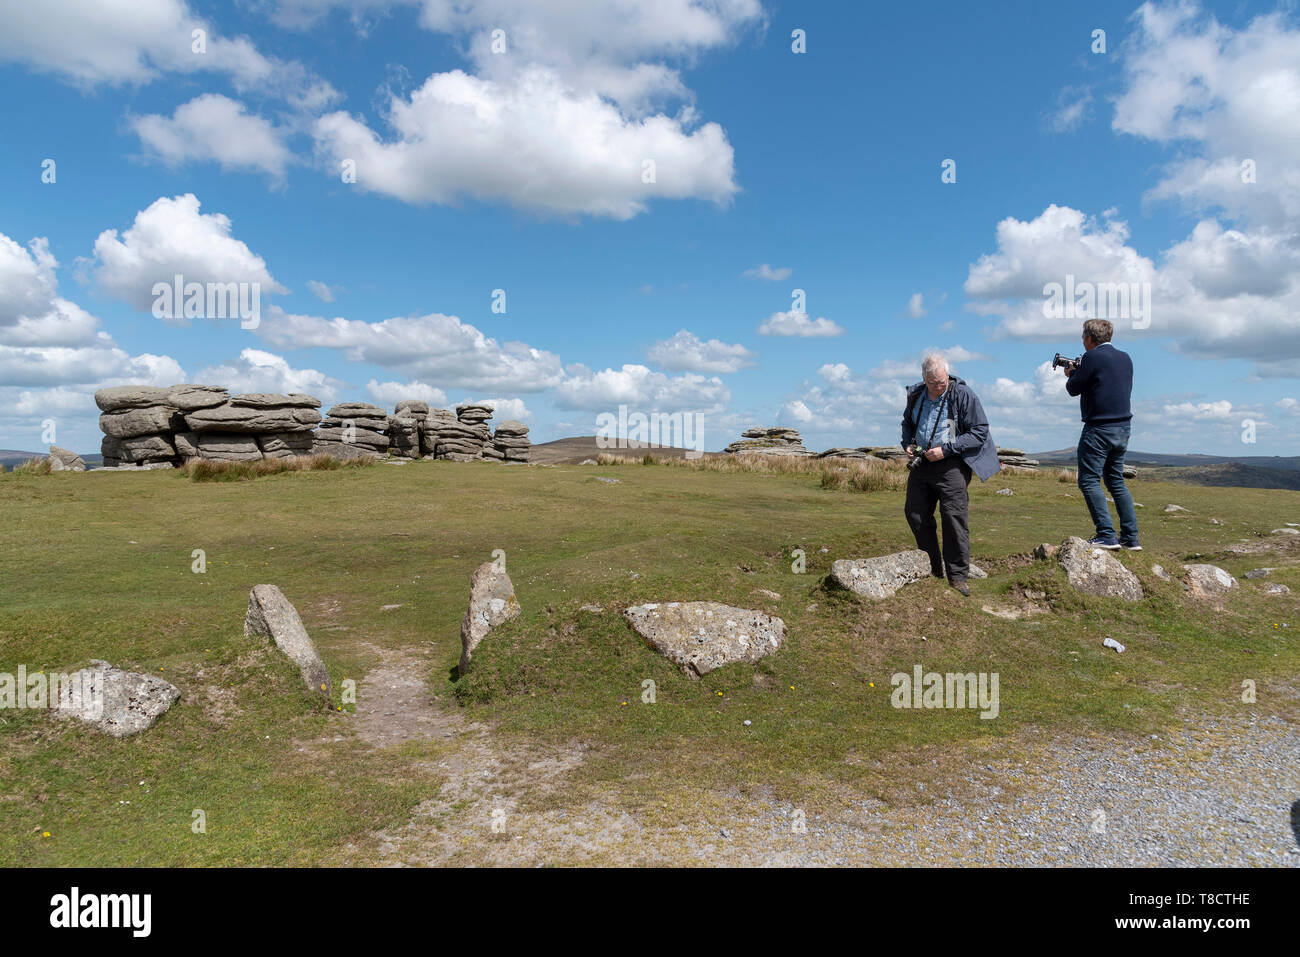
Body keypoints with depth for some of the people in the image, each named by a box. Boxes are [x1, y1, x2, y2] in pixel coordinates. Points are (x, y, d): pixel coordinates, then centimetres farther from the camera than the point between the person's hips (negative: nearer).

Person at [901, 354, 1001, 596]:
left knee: (954, 516, -11)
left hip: (951, 464, -6)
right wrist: (908, 444, 4)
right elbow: (907, 422, 24)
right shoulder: (916, 394, 6)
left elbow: (979, 432, -9)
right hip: (921, 462, 6)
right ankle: (932, 569, 21)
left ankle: (957, 576, -3)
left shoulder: (963, 395, -9)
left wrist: (946, 449, -17)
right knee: (915, 513, 7)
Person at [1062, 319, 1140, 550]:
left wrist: (1071, 374, 15)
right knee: (1116, 481, 15)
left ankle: (1107, 536, -11)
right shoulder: (1125, 358, 14)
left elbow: (1074, 389, -7)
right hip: (1123, 427, 8)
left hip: (1099, 429, -8)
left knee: (1089, 481, -4)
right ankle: (1131, 538, 14)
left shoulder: (1092, 357, -11)